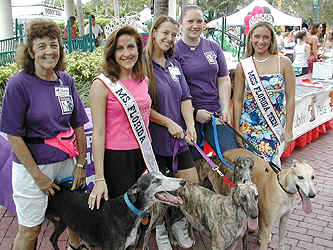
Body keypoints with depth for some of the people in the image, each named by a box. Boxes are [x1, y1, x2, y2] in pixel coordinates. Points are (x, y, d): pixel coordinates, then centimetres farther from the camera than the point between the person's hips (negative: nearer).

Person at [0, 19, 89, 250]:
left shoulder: (67, 80, 1)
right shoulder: (19, 84, -13)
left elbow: (78, 125, 5)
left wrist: (81, 164, 1)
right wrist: (38, 175, -14)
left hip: (67, 161, 5)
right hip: (32, 164, -5)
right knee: (30, 229, 8)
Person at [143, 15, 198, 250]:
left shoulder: (174, 64, 10)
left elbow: (185, 97, 8)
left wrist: (190, 125, -7)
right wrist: (169, 123, -13)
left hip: (179, 136, 6)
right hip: (154, 138, -6)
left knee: (193, 185, 8)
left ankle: (180, 224, 31)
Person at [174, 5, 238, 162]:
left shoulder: (213, 47, 11)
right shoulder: (174, 50, -3)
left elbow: (224, 80, 12)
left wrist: (226, 109, 0)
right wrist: (194, 112, -12)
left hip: (216, 114, 4)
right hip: (188, 115, -4)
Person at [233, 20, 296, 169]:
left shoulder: (283, 63, 0)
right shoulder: (243, 66, 2)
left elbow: (290, 98, 0)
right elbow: (237, 100, 3)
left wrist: (288, 130, -4)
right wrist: (237, 130, -1)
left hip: (276, 126, 0)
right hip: (249, 126, 1)